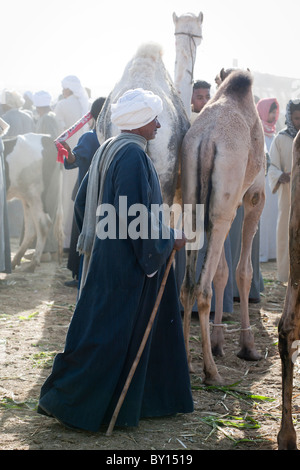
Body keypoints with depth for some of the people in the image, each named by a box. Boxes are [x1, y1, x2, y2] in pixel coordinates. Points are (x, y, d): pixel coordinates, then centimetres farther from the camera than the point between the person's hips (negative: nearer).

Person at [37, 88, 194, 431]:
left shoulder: (107, 150, 10)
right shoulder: (133, 155, -19)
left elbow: (82, 202, 15)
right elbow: (134, 214, -24)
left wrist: (96, 238, 24)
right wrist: (169, 239, -12)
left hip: (107, 255, 10)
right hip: (127, 262, -10)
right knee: (109, 332, -2)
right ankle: (66, 400, 6)